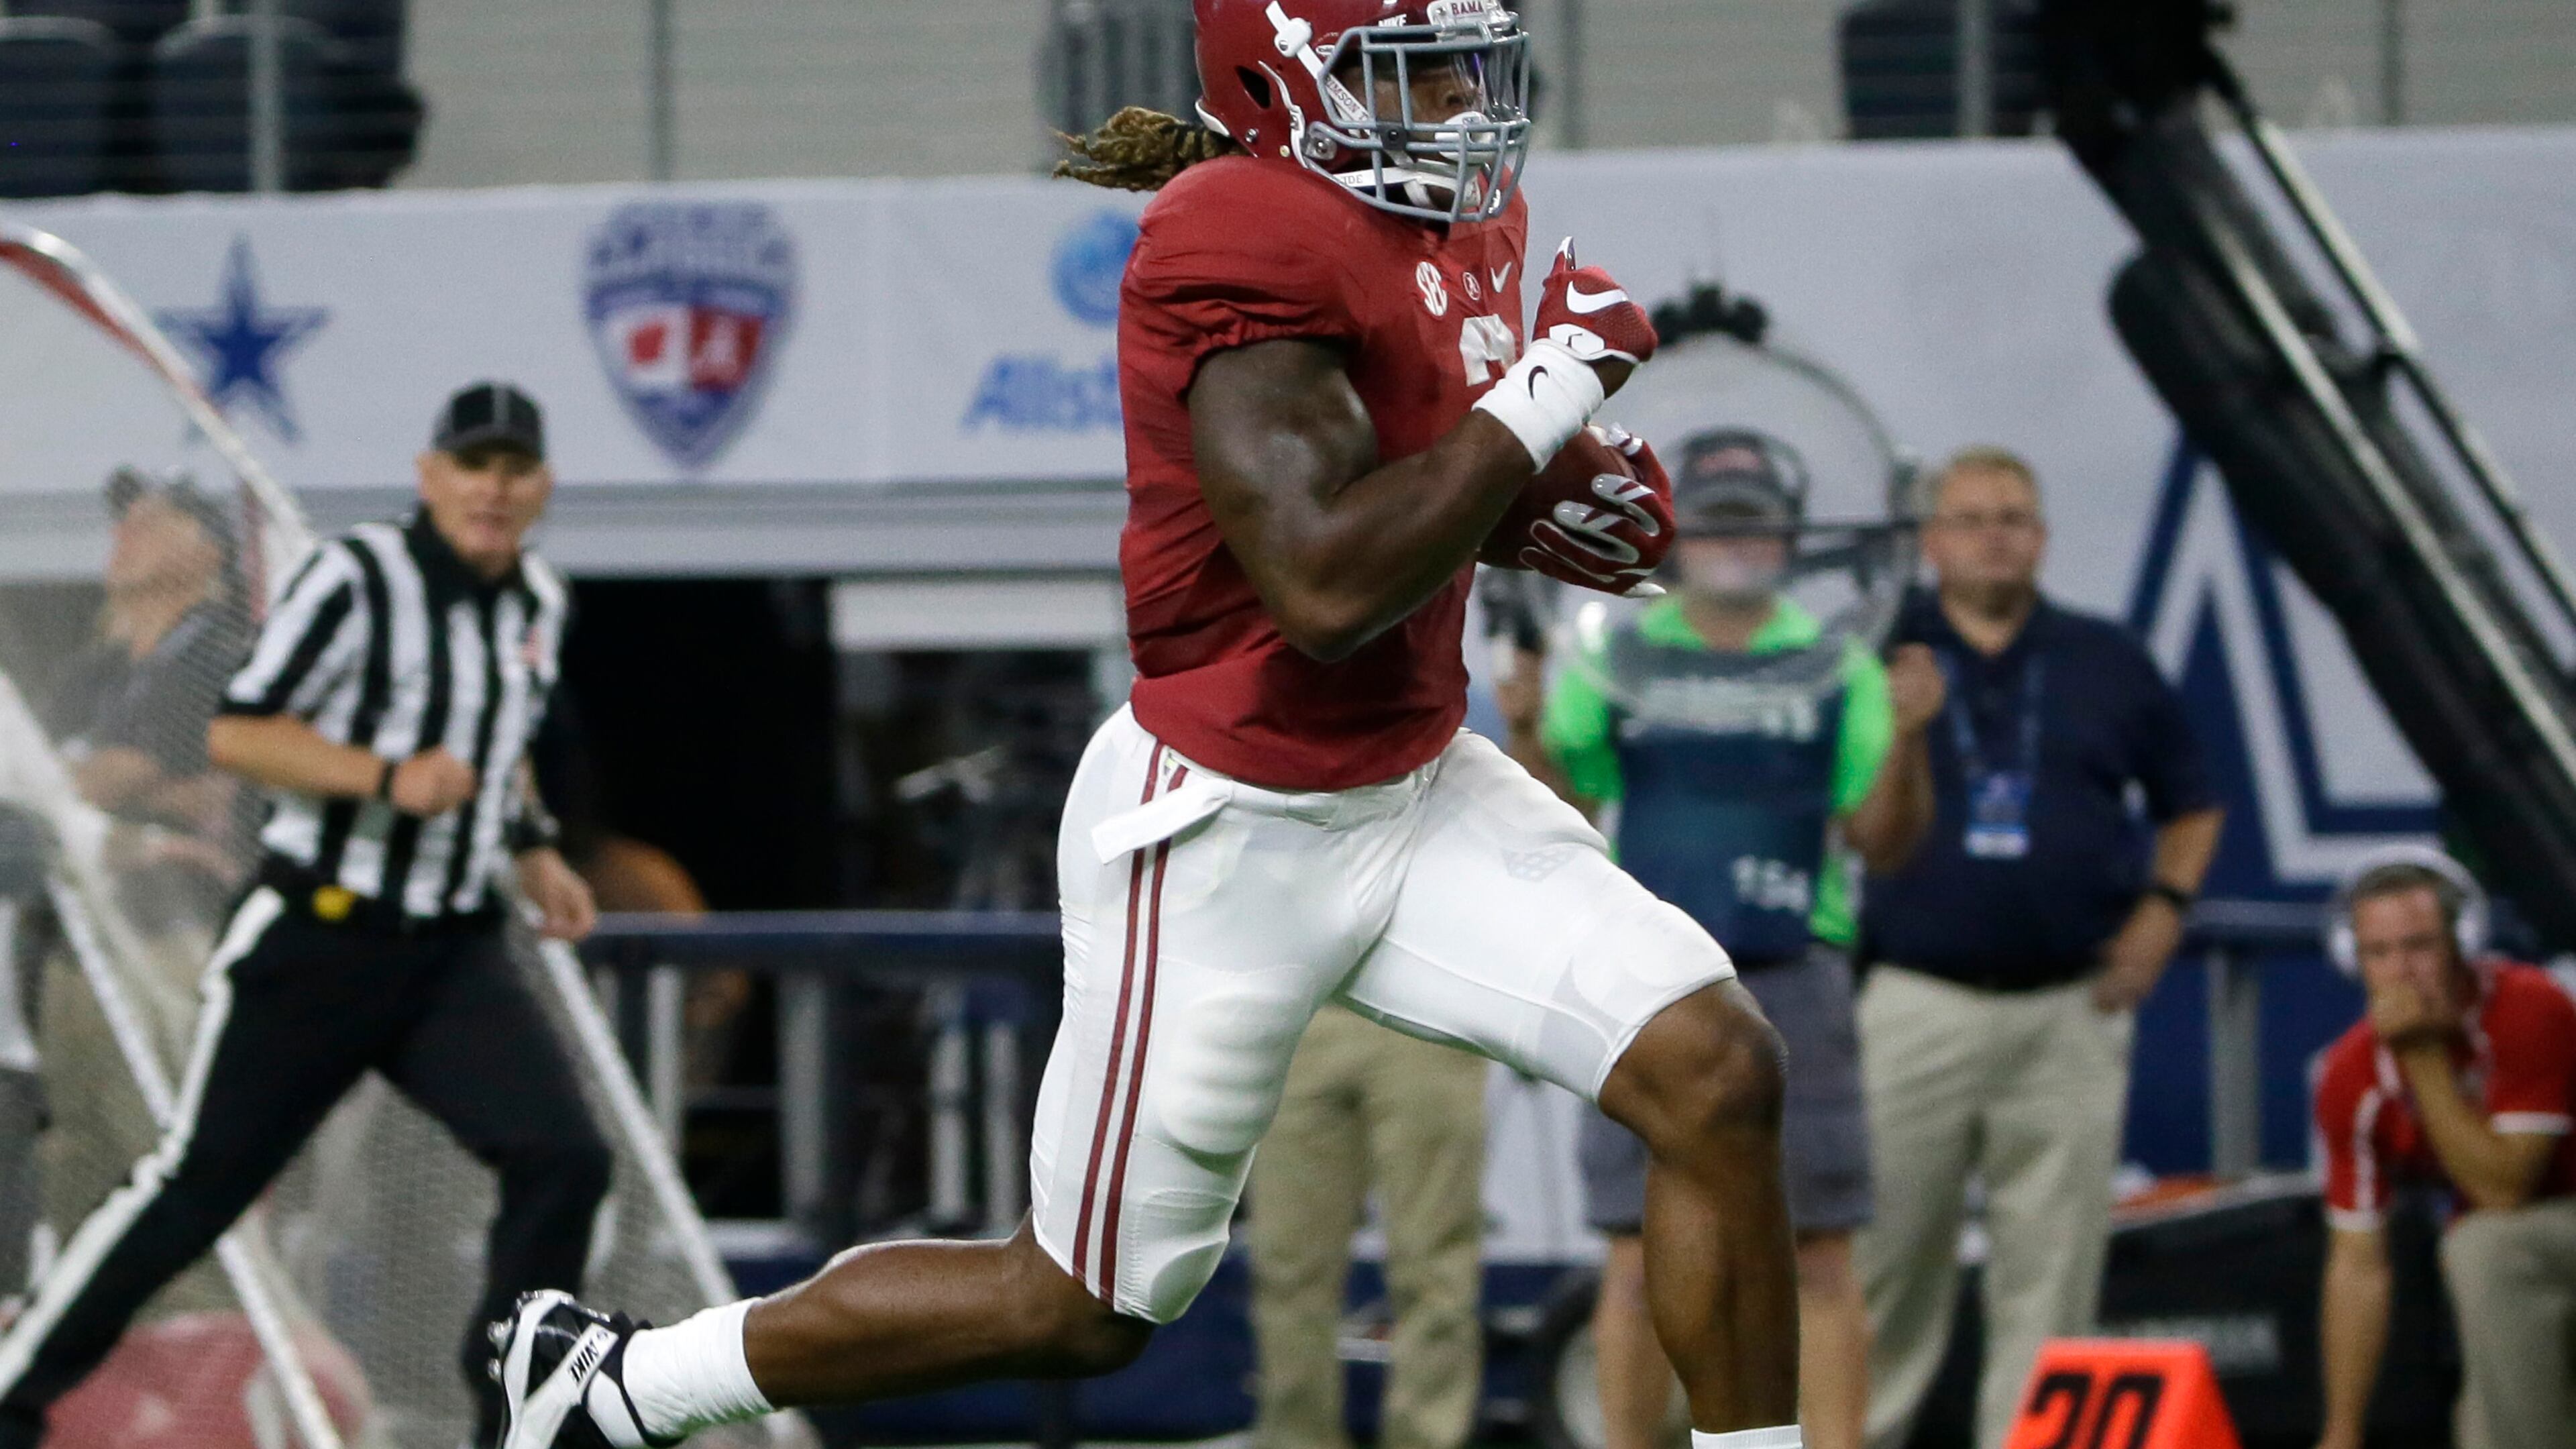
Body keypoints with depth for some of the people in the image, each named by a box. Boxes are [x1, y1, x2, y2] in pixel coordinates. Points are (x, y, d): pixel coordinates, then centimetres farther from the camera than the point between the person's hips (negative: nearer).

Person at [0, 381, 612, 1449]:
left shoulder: (538, 605, 11)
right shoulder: (355, 579, -12)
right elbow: (236, 733, -15)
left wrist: (530, 850, 13)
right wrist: (389, 780, -25)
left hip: (454, 957, 6)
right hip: (313, 946, -6)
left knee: (562, 1161, -12)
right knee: (194, 1189, 0)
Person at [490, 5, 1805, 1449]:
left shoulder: (1464, 217, 6)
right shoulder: (1245, 237, -23)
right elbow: (1327, 585, -32)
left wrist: (1547, 502, 3)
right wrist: (1543, 395, -24)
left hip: (1418, 790, 8)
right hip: (1224, 832, -8)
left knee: (1717, 1072, -8)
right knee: (1083, 1307, 6)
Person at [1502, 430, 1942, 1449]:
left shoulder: (1834, 667, 7)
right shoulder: (1616, 658, 8)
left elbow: (1886, 842, 4)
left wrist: (1905, 742, -12)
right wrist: (1525, 733, -11)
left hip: (1792, 986, 0)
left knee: (1819, 1259, -3)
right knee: (1641, 1258, 0)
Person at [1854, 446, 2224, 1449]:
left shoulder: (2108, 665, 11)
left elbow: (2190, 805, 19)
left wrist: (2164, 908, 3)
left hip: (2070, 1015, 2)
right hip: (1917, 1006, -2)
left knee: (2051, 1270, 2)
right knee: (1878, 1258, 1)